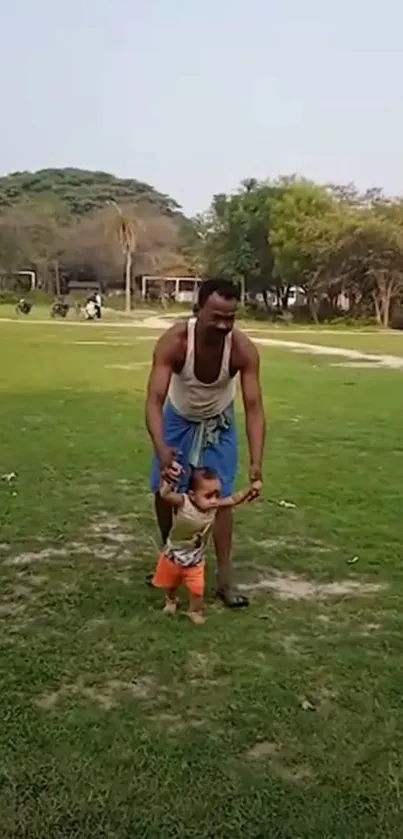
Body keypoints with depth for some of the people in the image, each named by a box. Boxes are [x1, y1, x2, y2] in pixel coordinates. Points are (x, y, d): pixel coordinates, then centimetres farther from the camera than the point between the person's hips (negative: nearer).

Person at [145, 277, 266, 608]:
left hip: (219, 423, 0)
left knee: (221, 496, -5)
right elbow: (154, 400, -41)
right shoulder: (173, 342, -36)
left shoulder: (244, 349, -33)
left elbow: (254, 407, -33)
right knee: (164, 490, 5)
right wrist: (161, 450, -58)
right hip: (178, 420, 1)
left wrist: (256, 462, -46)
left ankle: (225, 578, 5)